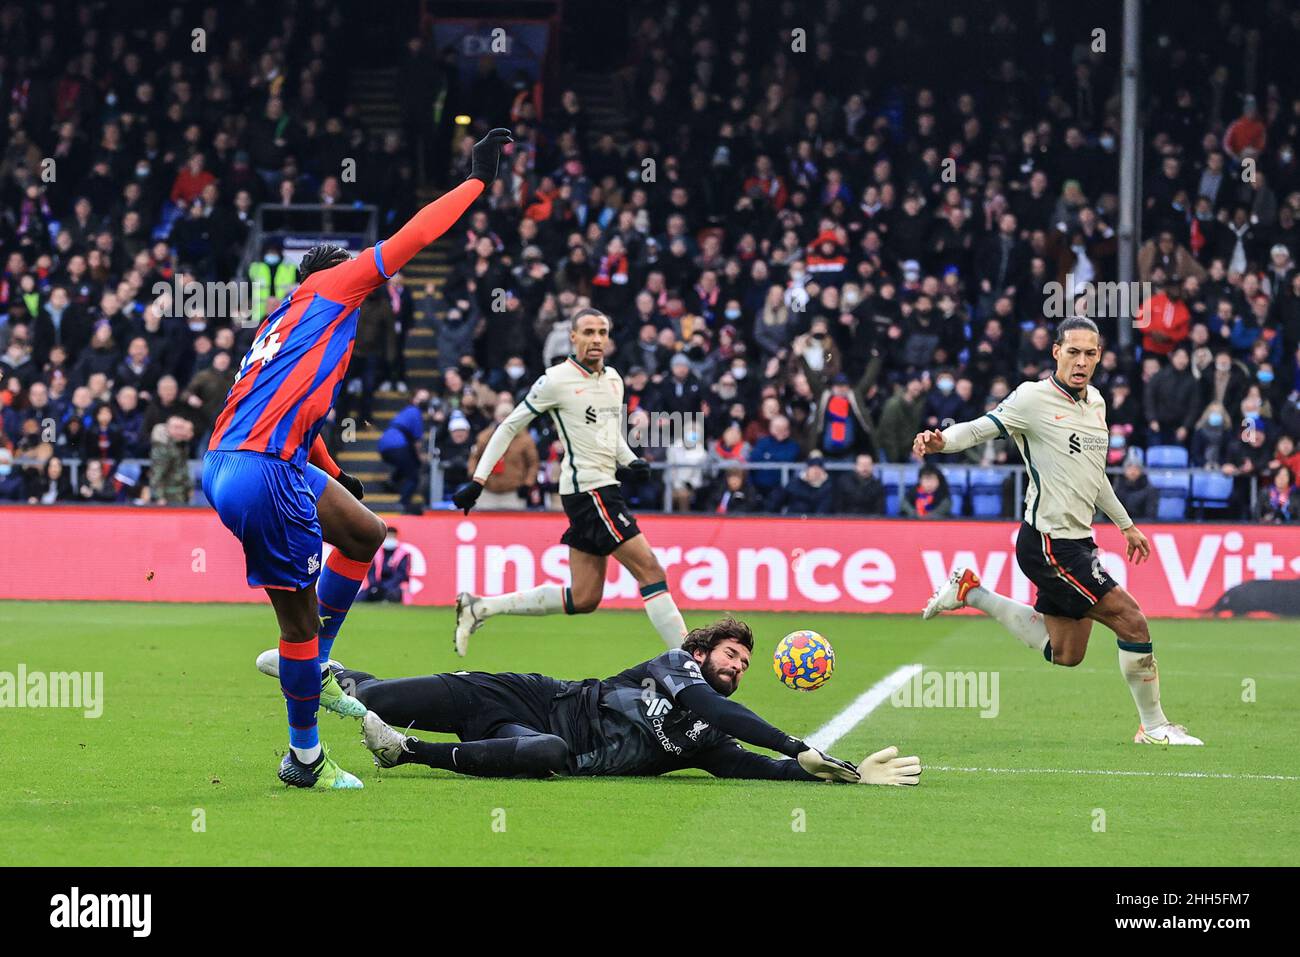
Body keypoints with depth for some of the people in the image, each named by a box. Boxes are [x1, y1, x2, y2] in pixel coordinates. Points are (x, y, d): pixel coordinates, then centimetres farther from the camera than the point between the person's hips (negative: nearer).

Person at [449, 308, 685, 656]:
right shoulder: (557, 380, -9)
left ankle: (479, 607, 15)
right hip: (587, 489, -9)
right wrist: (478, 480, -5)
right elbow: (509, 427, -2)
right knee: (650, 570, -13)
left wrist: (632, 462, 7)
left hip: (605, 490, 9)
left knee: (583, 599, 8)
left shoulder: (613, 379, 13)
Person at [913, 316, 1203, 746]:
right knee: (1132, 622, -10)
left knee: (1064, 655, 15)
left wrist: (1125, 523, 29)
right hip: (1049, 544, -9)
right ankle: (1153, 726, 6)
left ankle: (971, 593, 24)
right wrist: (941, 440, -35)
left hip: (1076, 541, 9)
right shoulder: (1034, 398, -13)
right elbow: (979, 429, -13)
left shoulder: (1095, 401, 11)